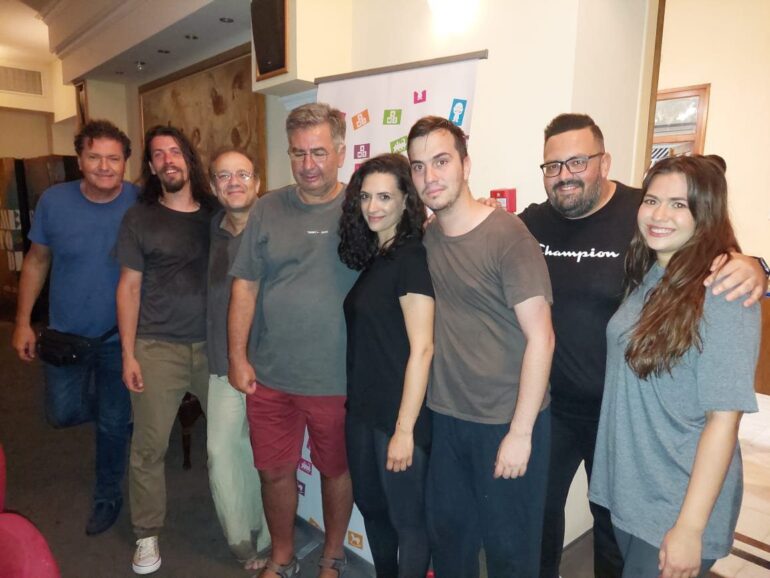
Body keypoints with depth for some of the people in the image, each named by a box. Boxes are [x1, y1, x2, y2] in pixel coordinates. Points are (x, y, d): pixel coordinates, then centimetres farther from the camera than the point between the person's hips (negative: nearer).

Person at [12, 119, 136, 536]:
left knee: (112, 424, 10)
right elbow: (37, 262, 2)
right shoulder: (54, 201, -9)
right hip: (65, 334, 2)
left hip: (119, 337, -2)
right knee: (61, 413, 10)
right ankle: (118, 412, 42)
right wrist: (22, 322, 1)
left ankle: (107, 497, 34)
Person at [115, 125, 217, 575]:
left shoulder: (217, 215, 6)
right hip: (158, 348, -1)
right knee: (149, 447, 4)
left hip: (214, 345, 2)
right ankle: (148, 535, 26)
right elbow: (129, 288, 2)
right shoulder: (139, 218, 2)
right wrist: (128, 354, -4)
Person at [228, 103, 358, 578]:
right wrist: (237, 356, 1)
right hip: (270, 376, 3)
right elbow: (245, 285, 3)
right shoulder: (268, 210, 1)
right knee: (275, 471, 16)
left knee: (337, 470, 16)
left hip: (339, 379, -2)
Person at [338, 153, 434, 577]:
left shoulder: (411, 258, -16)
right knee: (372, 509, 22)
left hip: (398, 416, -8)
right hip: (362, 410, 8)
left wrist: (405, 428, -19)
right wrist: (356, 404, 10)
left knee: (408, 518, 11)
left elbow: (422, 349, -19)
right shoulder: (372, 257, 9)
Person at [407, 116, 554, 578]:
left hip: (507, 422, -5)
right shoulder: (425, 237, 1)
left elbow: (541, 337, -16)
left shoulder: (508, 235, -16)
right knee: (448, 534, 20)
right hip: (447, 418, 5)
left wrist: (520, 432, -16)